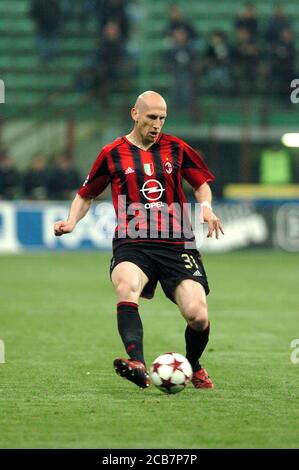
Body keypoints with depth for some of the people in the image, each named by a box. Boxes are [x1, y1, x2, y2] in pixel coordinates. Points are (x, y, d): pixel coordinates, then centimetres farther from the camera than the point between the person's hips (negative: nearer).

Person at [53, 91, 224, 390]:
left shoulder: (176, 149, 10)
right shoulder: (113, 153, 7)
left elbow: (202, 184, 23)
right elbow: (86, 195, 19)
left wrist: (206, 207, 2)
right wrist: (71, 221, 1)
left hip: (176, 243, 1)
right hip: (131, 244, -1)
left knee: (197, 316, -12)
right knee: (126, 287, -35)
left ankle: (194, 366, 20)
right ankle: (138, 364, -50)